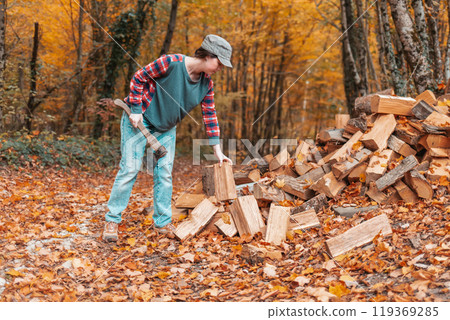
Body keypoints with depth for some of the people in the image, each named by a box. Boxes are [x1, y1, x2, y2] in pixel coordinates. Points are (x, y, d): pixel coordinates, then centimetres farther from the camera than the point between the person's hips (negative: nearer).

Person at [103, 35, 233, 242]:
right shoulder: (171, 63, -25)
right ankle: (112, 220, 2)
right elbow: (139, 78, -16)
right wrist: (136, 110, -17)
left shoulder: (206, 84, -6)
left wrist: (217, 150, -2)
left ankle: (163, 223, 14)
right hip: (140, 120, -6)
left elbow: (210, 115, 1)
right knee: (129, 169, -8)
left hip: (166, 129, 6)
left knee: (164, 173, 4)